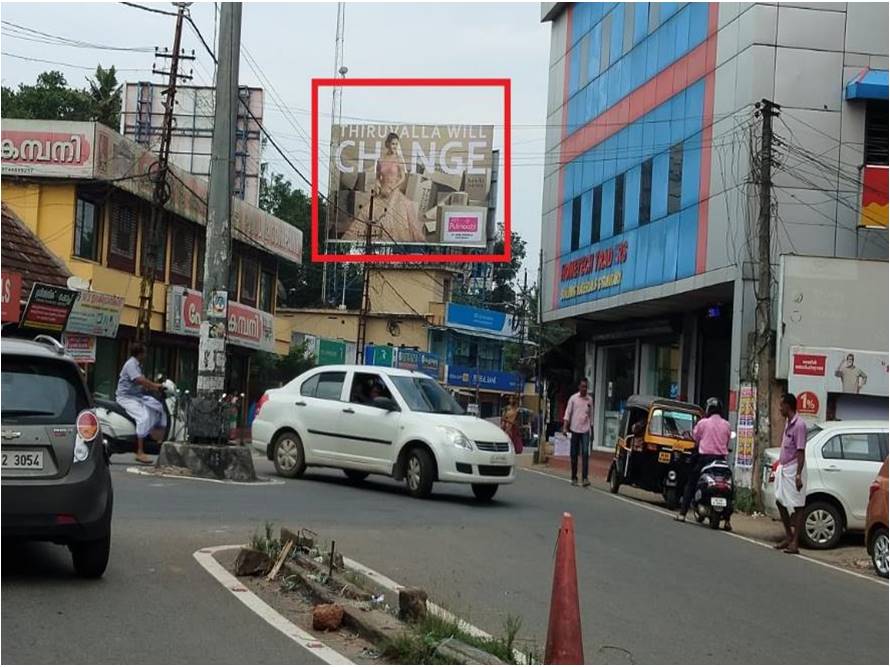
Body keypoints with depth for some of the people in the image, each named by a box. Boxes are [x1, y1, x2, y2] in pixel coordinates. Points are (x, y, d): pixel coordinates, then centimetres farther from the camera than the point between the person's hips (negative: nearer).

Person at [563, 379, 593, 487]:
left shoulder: (590, 400, 6)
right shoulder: (573, 398, 0)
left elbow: (591, 415, 14)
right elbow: (568, 413, -1)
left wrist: (590, 426, 13)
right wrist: (565, 427, -9)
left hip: (585, 430, 0)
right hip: (574, 429, 0)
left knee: (585, 453, -13)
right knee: (574, 455, 5)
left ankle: (585, 478, -17)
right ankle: (574, 478, 14)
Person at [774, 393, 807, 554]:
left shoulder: (799, 425, -17)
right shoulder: (788, 423, 12)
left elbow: (800, 452, -20)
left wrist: (798, 475, -24)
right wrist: (779, 468, 20)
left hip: (793, 469, -10)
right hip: (783, 468, 10)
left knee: (797, 506, -4)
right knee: (780, 502, 16)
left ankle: (795, 542, -3)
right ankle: (789, 536, 27)